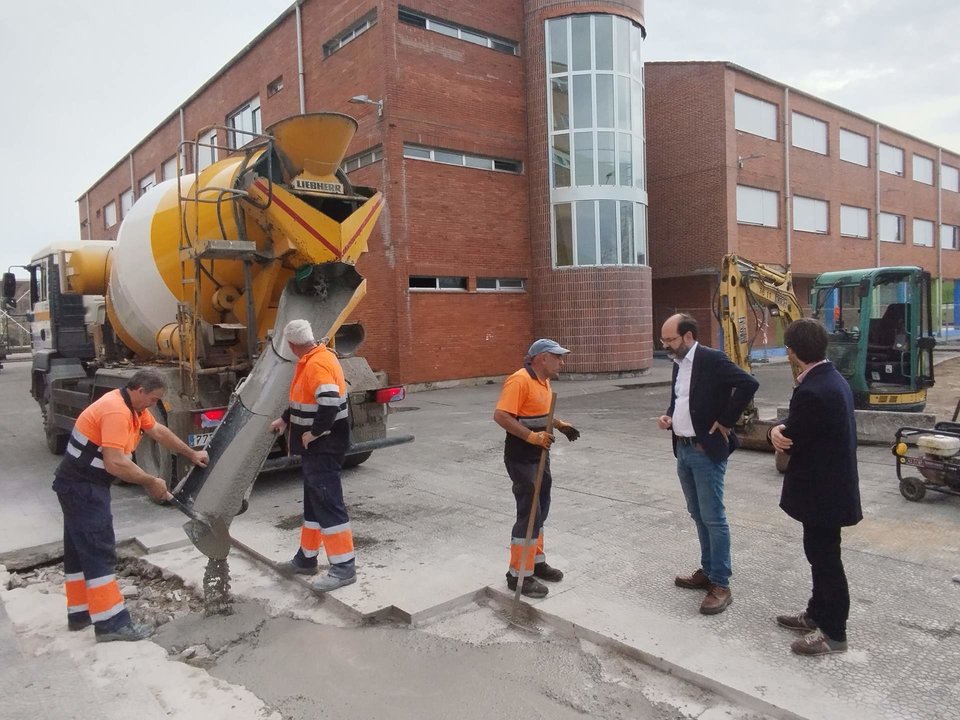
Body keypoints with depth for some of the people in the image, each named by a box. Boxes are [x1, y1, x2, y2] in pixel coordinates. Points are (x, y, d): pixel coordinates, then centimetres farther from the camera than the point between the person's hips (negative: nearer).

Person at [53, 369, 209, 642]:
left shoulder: (133, 405, 7)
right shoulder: (116, 412, -25)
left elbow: (158, 430, 19)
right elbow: (116, 463, -31)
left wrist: (191, 454, 21)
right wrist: (151, 482, -20)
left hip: (83, 485, 11)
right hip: (82, 487, -11)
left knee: (81, 549, 16)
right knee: (99, 552, -8)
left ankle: (80, 613, 28)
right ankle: (111, 623, -5)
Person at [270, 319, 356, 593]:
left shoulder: (318, 364, -22)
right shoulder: (311, 362, 12)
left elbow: (330, 402, -34)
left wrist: (314, 432, -22)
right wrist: (285, 419, 32)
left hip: (323, 447, -11)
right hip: (316, 447, 11)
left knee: (329, 503, -7)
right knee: (313, 502, 18)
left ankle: (344, 567, 0)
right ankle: (306, 558, 30)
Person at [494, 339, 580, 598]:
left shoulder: (544, 380, 9)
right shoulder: (520, 380, -20)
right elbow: (501, 416, -28)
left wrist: (561, 425, 11)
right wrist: (531, 436, -31)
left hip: (539, 455, 10)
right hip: (521, 458, -10)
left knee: (541, 510, 17)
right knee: (529, 514, -6)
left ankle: (536, 561, 32)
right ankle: (518, 574, 5)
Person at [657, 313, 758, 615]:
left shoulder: (712, 359, -14)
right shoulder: (678, 364, 11)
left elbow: (748, 384, -24)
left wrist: (725, 422, -18)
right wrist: (669, 416, 3)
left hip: (707, 450, -8)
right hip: (683, 450, 8)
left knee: (713, 518, -2)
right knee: (698, 515, 17)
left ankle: (721, 584, 7)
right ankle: (707, 571, 30)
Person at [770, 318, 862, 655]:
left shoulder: (811, 391, -27)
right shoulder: (833, 378, 6)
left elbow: (792, 442, -20)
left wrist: (777, 431, 1)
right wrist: (780, 429, -12)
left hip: (821, 489, -10)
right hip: (830, 483, 10)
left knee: (824, 556, 4)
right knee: (820, 553, 21)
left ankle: (833, 632, 19)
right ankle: (818, 614, 36)